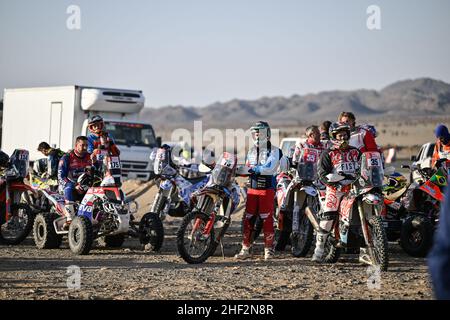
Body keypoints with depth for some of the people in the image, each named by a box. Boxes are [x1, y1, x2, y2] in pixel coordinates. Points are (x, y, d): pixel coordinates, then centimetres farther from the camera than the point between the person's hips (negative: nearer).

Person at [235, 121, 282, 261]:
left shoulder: (274, 151, -3)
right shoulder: (251, 151, 17)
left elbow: (269, 168, -16)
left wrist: (254, 169, -22)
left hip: (267, 188, -5)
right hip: (252, 188, 5)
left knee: (267, 219, -4)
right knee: (248, 218, 3)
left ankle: (269, 248, 4)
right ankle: (246, 248, 8)